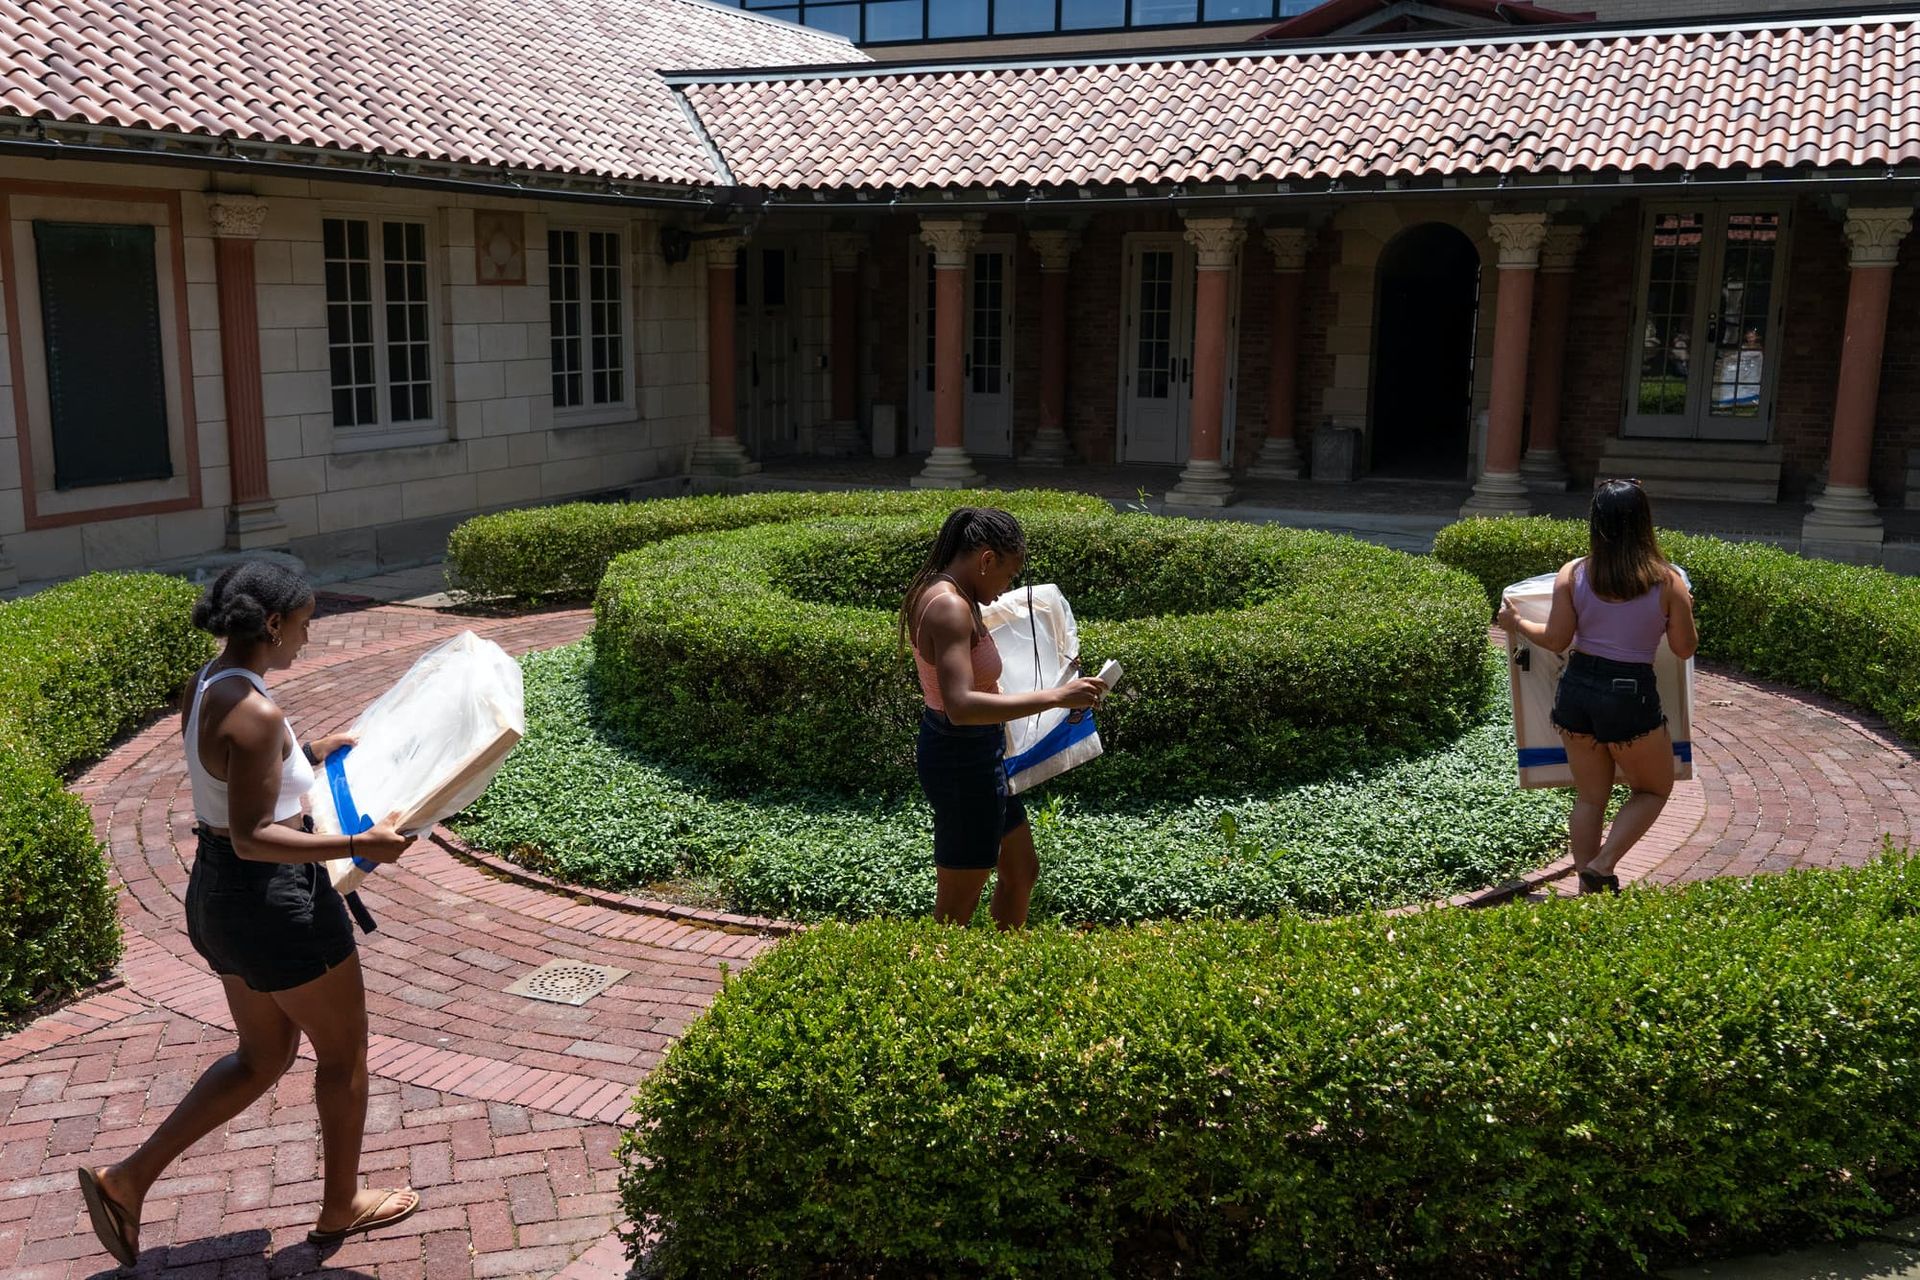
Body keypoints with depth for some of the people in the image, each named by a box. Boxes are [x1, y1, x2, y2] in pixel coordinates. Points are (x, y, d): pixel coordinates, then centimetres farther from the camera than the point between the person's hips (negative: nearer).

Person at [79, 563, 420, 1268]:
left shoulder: (203, 686, 3)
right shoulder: (256, 713, -26)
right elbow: (251, 838, -27)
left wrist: (307, 755, 19)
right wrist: (359, 845, -29)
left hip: (215, 893, 9)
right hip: (275, 901, -9)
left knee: (262, 1058, 25)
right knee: (344, 1055, 13)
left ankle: (128, 1177, 24)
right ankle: (340, 1209, 31)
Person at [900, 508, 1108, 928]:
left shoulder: (942, 594, 7)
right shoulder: (950, 607, -24)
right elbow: (961, 706, -36)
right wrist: (1055, 696, -34)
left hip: (975, 754, 11)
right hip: (963, 758, -11)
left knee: (1021, 870, 25)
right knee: (958, 904, 3)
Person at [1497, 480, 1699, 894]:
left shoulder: (1573, 573, -4)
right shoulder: (1667, 581, -8)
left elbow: (1556, 640, -2)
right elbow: (1685, 648, 0)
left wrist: (1516, 624, 15)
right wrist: (1683, 611, 19)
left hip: (1576, 690, 3)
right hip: (1630, 696, -3)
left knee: (1589, 797, 17)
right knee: (1654, 789, 20)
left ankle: (1588, 886, 21)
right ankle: (1602, 866, 4)